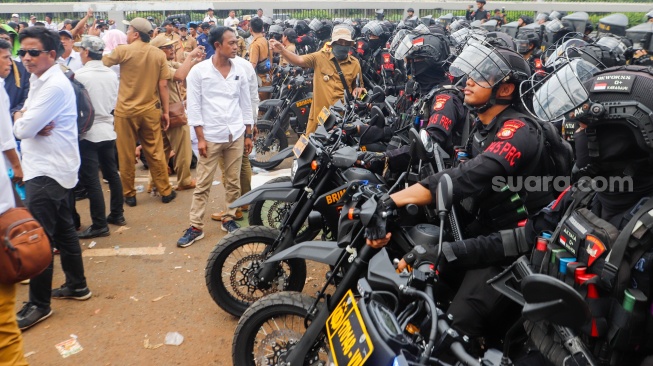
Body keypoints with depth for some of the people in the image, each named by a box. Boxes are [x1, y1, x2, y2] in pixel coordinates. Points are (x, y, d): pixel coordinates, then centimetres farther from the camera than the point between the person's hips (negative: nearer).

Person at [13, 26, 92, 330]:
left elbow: (22, 129, -21)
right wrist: (31, 123, -12)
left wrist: (21, 120, 0)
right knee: (64, 229, 16)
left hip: (48, 170, -10)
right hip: (54, 167, 10)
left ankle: (39, 304, 7)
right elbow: (23, 123, 10)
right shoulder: (39, 81, 14)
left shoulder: (54, 86, -19)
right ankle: (77, 285, 28)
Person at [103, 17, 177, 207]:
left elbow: (102, 62, 7)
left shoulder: (123, 51, -9)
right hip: (151, 111, 3)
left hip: (126, 111, -3)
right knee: (155, 153, 11)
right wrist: (166, 111, 7)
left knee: (126, 155, 9)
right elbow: (163, 86, -1)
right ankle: (166, 191, 18)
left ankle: (129, 194, 18)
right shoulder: (159, 54, -1)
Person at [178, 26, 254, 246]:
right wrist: (200, 138, -9)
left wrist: (248, 134, 9)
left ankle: (229, 219, 25)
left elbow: (246, 104, 11)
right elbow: (194, 106, -5)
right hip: (211, 136, -3)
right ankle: (196, 227, 9)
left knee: (233, 182, 10)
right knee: (203, 184, 1)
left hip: (236, 135, 3)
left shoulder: (240, 71, 6)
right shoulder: (198, 71, -5)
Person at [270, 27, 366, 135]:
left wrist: (358, 90, -7)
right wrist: (282, 50, -29)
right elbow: (299, 60, -13)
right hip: (319, 113, -1)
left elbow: (357, 86, 17)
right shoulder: (321, 57, -1)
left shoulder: (355, 64, 5)